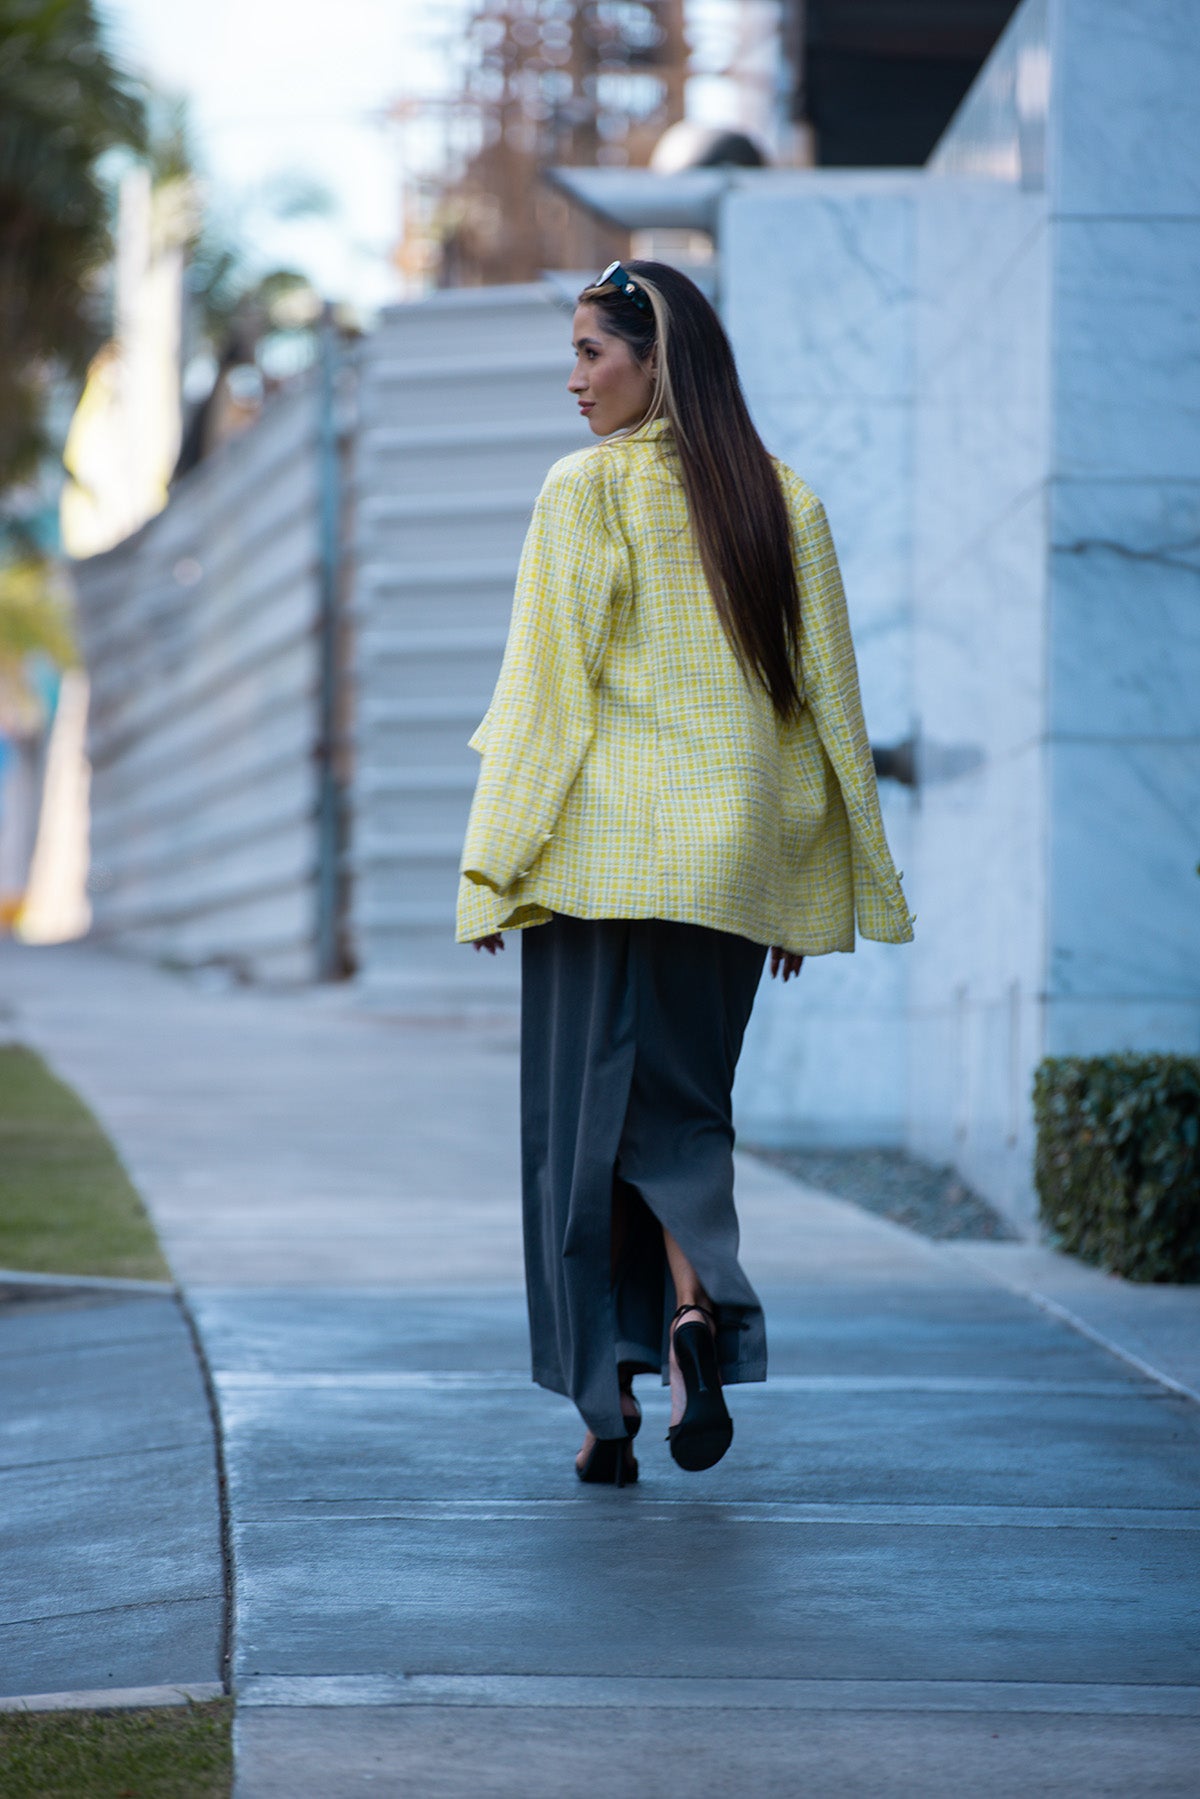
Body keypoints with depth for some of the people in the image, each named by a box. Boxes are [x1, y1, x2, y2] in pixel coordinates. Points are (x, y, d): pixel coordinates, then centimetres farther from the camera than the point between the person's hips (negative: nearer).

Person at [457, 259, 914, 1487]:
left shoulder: (587, 489, -6)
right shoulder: (786, 502, 7)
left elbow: (548, 686, -8)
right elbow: (826, 692, 8)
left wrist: (494, 868, -4)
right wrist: (808, 896, 13)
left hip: (607, 848, -4)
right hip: (739, 860, 4)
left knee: (589, 1109, 4)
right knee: (683, 1102, 14)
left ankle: (608, 1401, 2)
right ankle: (694, 1303, -12)